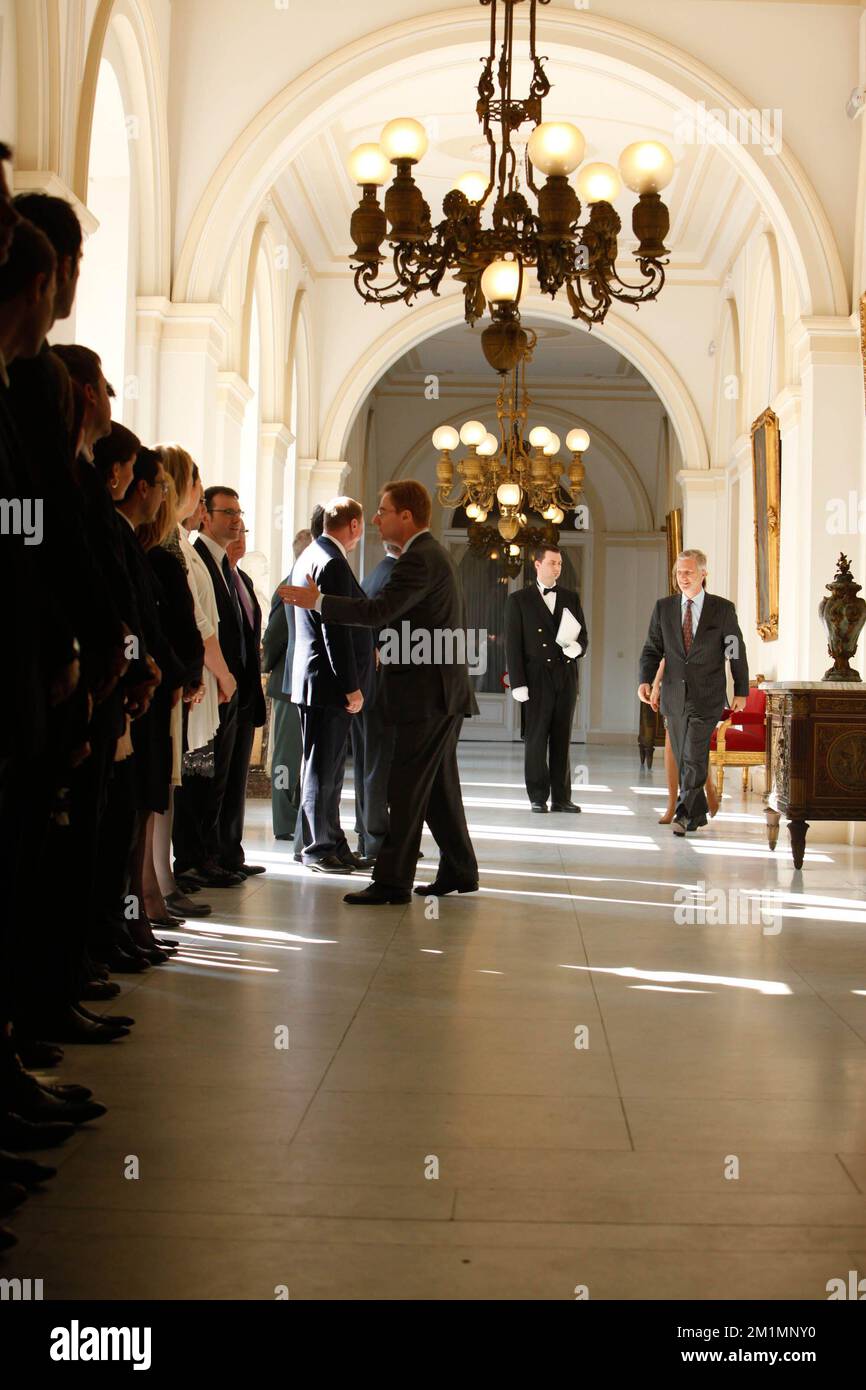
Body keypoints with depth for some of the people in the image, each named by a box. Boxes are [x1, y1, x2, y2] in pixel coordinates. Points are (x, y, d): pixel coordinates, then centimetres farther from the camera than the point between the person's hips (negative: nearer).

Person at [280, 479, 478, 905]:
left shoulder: (420, 559, -16)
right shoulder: (432, 553, 17)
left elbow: (379, 610, -27)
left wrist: (318, 601, -22)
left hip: (428, 694, -11)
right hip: (443, 692, 11)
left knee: (406, 789, -7)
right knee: (438, 787, 16)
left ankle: (392, 880, -3)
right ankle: (458, 871, 23)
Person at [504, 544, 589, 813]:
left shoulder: (571, 597, 13)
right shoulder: (518, 600, 2)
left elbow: (583, 634, 15)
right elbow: (513, 644, -2)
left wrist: (578, 646, -10)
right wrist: (518, 684, -9)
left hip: (566, 677, 3)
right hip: (537, 677, -3)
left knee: (562, 739, 5)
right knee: (536, 739, -1)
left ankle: (561, 797, 9)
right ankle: (538, 797, 5)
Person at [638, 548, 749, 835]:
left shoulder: (723, 609, 1)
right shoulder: (663, 607, 7)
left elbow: (737, 652, 5)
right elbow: (652, 649, 7)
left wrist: (741, 692, 6)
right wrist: (645, 680, -9)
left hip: (706, 696, -3)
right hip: (674, 695, 4)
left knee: (694, 756, -14)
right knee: (682, 758, 9)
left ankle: (684, 813, -12)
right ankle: (698, 813, 21)